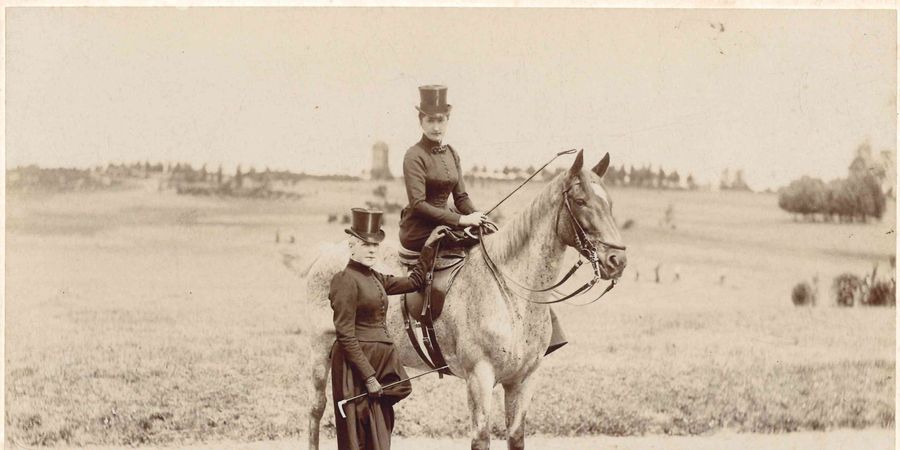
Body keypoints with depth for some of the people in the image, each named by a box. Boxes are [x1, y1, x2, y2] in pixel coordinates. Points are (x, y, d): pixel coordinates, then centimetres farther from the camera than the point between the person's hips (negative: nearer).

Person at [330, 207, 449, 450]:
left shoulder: (375, 278, 14)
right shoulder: (346, 280, -13)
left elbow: (414, 282, 27)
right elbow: (345, 335, -17)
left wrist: (428, 247, 21)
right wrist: (368, 376, -19)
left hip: (382, 363, 9)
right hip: (357, 365, -9)